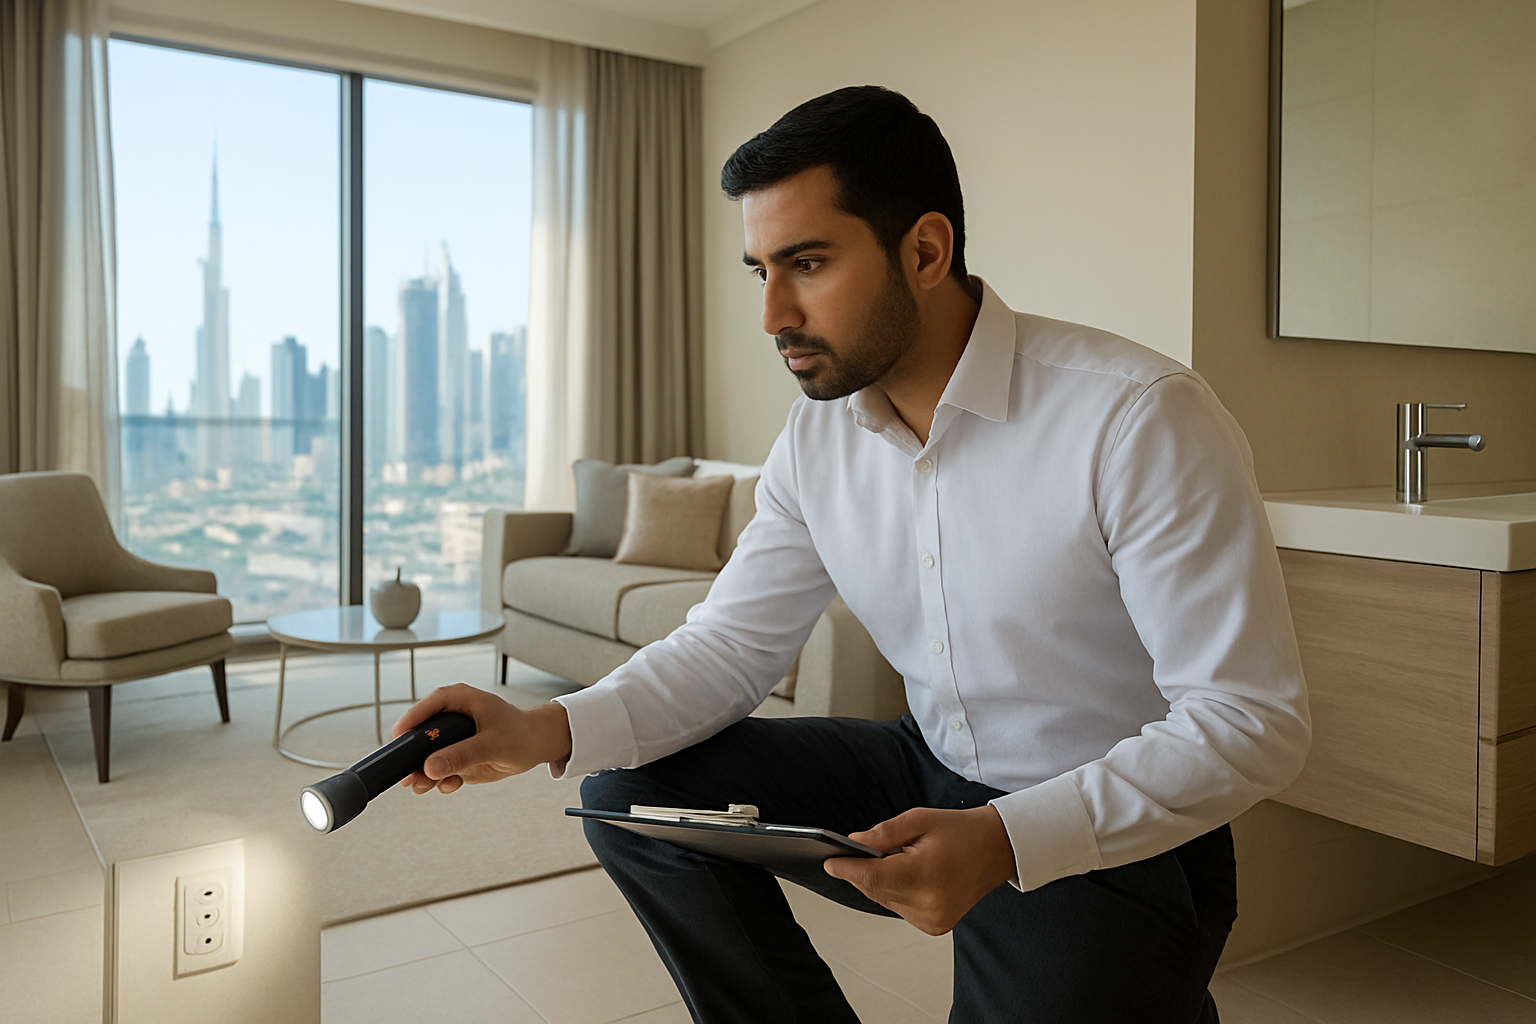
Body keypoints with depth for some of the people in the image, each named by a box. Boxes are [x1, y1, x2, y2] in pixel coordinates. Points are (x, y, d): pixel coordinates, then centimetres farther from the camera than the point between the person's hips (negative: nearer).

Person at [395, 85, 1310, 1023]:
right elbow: (732, 644, -1)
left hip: (1122, 836, -4)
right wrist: (550, 729, -18)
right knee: (634, 792, -4)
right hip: (932, 780, 5)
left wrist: (1004, 839, -32)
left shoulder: (1142, 418, -23)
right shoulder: (817, 438, -3)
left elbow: (1252, 723, -21)